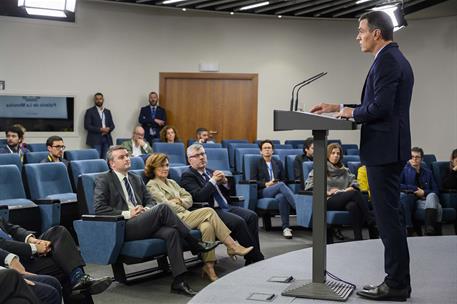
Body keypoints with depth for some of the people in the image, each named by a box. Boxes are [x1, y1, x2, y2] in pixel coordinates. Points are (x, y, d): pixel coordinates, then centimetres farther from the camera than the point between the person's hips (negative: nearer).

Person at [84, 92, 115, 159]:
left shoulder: (108, 111, 17)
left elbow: (112, 125, 15)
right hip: (95, 139, -4)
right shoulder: (90, 111, 2)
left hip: (106, 139, 4)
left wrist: (108, 129, -8)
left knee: (105, 159, 0)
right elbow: (87, 126, -6)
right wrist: (100, 129, -14)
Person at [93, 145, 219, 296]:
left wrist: (147, 209, -3)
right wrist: (127, 213, -13)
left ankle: (178, 281, -30)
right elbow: (99, 208, -7)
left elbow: (150, 201, 22)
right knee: (162, 208, -27)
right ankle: (195, 244, -17)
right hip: (123, 228, -6)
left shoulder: (136, 179, 23)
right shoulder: (103, 180, 5)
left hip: (141, 224, 6)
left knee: (171, 232, -27)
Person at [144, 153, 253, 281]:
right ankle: (233, 247, -20)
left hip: (185, 215, 6)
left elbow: (189, 199, 20)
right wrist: (181, 208, 0)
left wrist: (179, 201, 0)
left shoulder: (172, 182, 27)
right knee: (208, 211, -23)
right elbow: (165, 205, -9)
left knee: (207, 226, -28)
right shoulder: (151, 186, 5)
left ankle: (209, 266, -29)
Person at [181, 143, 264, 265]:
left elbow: (227, 193, 22)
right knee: (238, 222, -28)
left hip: (226, 207, 7)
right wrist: (213, 180, -13)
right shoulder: (187, 175, -1)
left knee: (252, 216, -16)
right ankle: (257, 258, -17)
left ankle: (252, 260, -15)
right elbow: (198, 197, -16)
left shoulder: (210, 172, 21)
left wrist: (224, 181, 2)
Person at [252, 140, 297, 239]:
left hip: (278, 191, 3)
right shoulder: (257, 164, 14)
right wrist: (266, 184, -11)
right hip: (263, 191, -2)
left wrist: (278, 183, -4)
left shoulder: (278, 163, 23)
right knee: (281, 185, -36)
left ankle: (286, 228, -44)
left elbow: (283, 180, 20)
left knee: (282, 197, -38)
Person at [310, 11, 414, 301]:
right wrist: (339, 107, 17)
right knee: (390, 215, 14)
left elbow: (381, 107, -24)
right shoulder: (395, 58, 18)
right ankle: (397, 279, 21)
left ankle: (397, 284, 3)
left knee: (388, 216, -5)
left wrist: (352, 113, -6)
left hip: (384, 149, -11)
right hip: (389, 148, 11)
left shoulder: (387, 60, -15)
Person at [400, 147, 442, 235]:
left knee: (432, 196, -35)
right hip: (413, 201, -3)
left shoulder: (428, 172, 21)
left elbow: (436, 191, 14)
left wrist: (424, 192, -6)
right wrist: (415, 189, -6)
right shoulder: (404, 170, 11)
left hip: (428, 199, 3)